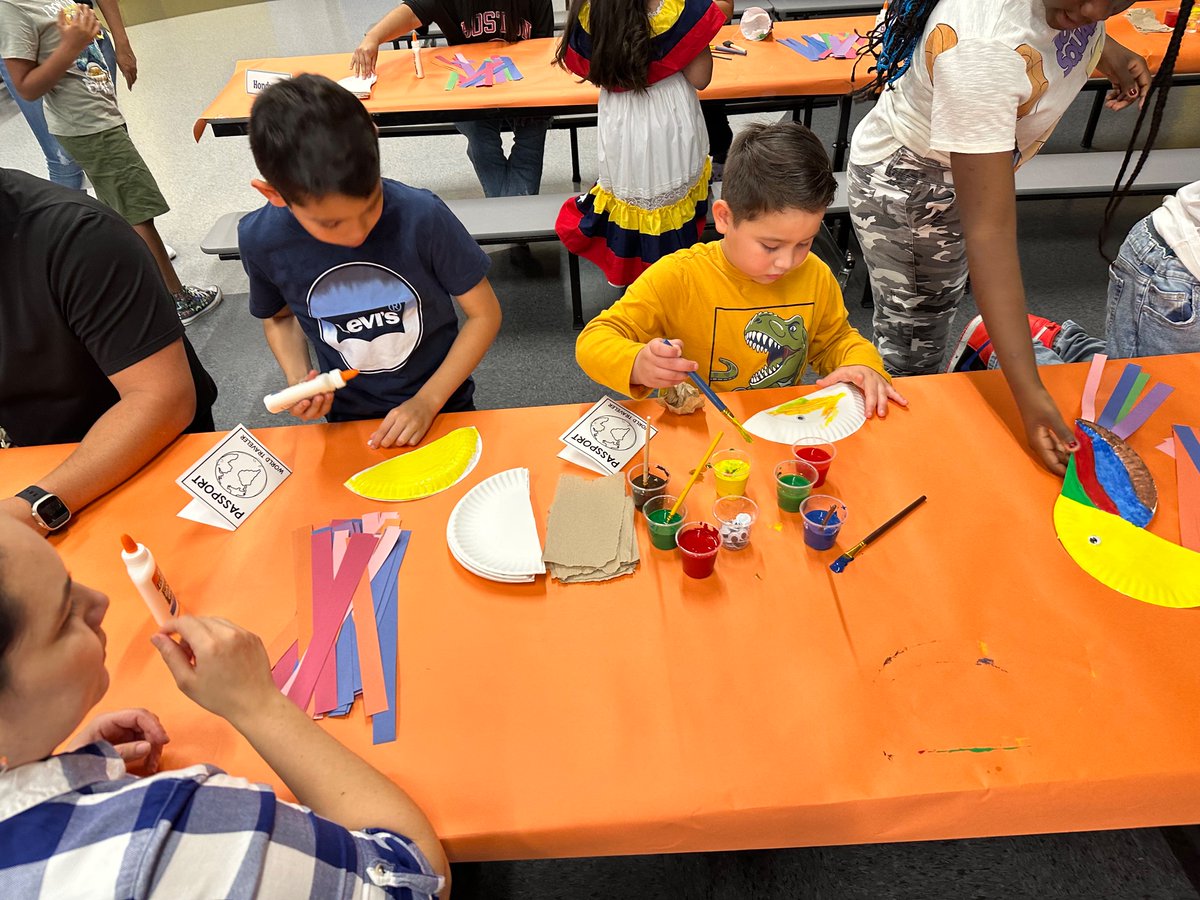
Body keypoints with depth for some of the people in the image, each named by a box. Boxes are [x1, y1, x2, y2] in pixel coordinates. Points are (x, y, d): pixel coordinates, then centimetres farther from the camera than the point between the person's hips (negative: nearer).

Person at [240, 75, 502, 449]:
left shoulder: (422, 216, -22)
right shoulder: (259, 240, -13)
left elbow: (485, 313, -10)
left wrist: (428, 401, -15)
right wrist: (298, 380, -10)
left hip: (440, 405, -1)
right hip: (349, 419, 1)